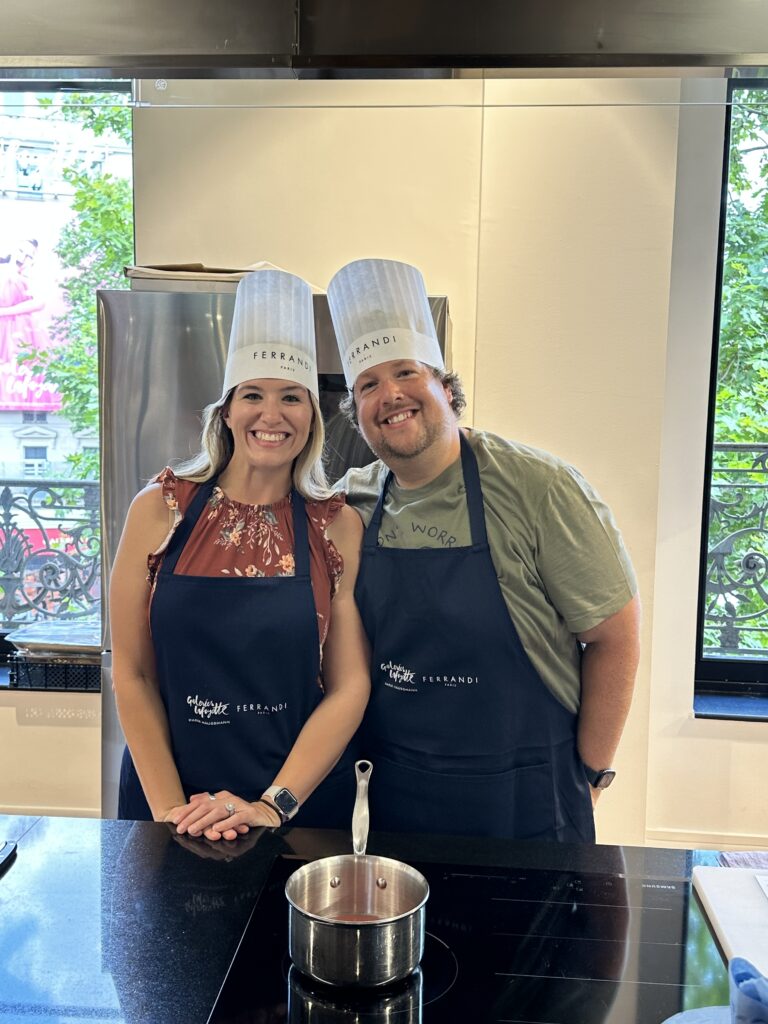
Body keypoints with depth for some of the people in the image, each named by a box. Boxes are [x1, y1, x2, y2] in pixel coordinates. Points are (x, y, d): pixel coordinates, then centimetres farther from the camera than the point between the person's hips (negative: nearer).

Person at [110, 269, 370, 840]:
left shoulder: (338, 528, -5)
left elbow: (349, 686, -7)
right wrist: (170, 808, -10)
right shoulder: (160, 509, -5)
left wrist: (273, 805, -14)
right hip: (169, 803, 0)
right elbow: (132, 672, -4)